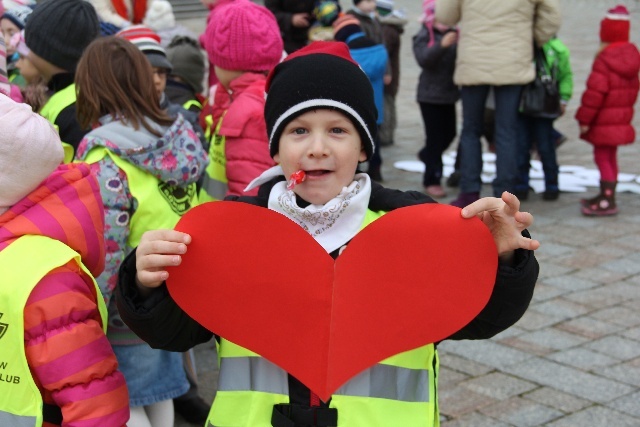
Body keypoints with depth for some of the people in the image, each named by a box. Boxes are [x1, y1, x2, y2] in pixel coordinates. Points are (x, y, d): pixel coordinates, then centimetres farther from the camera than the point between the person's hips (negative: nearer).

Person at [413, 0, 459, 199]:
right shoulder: (424, 36, -7)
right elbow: (424, 59, -23)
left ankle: (427, 156, 39)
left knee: (449, 133, 12)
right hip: (430, 94, -5)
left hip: (449, 93, 5)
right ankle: (432, 180, 4)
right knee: (435, 137, -5)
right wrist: (442, 45, -36)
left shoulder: (454, 34, 5)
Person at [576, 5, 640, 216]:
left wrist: (584, 118, -17)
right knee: (610, 156, 19)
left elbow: (595, 92, -23)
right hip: (622, 118, 9)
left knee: (602, 156, -5)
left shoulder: (604, 60, -20)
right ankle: (606, 195, 30)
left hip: (604, 120, -9)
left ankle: (607, 201, -6)